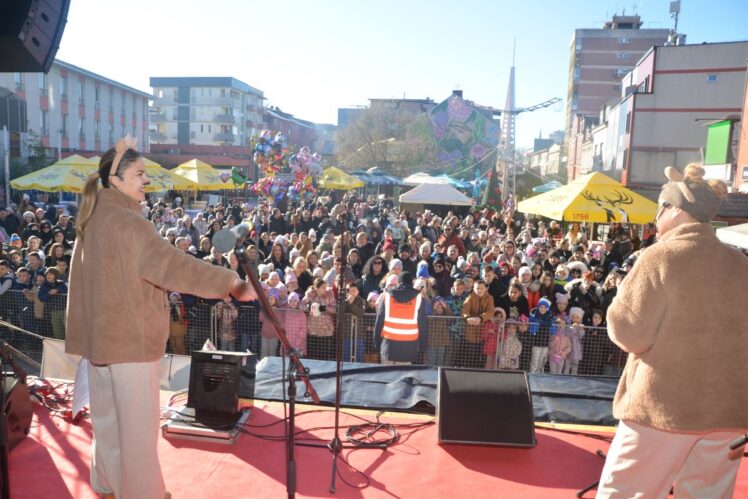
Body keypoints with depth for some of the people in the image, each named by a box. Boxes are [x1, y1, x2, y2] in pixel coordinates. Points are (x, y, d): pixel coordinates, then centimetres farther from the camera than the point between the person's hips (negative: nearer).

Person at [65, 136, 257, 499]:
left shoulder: (94, 217, 9)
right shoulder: (125, 221, -20)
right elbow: (171, 264, -30)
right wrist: (230, 283, -32)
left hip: (101, 331, 10)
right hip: (128, 333, -10)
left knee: (108, 412, 21)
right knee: (137, 419, 2)